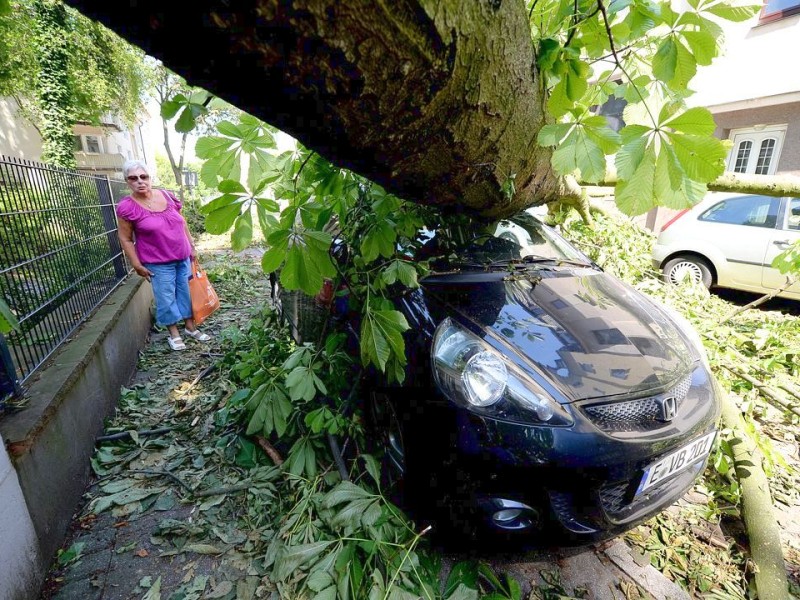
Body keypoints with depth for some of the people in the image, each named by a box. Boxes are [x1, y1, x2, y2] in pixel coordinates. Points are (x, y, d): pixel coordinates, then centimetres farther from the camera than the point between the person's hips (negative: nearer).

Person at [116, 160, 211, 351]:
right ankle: (174, 333, 20)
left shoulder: (167, 196, 0)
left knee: (187, 292, 13)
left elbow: (182, 223, 10)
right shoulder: (127, 207, -13)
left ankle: (191, 327, 28)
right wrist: (137, 265, -9)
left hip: (183, 257, 5)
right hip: (158, 263, -4)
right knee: (166, 298, 5)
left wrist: (192, 246, 11)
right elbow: (126, 239, -8)